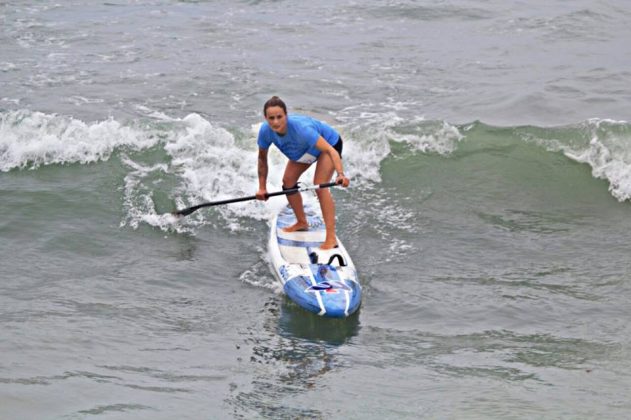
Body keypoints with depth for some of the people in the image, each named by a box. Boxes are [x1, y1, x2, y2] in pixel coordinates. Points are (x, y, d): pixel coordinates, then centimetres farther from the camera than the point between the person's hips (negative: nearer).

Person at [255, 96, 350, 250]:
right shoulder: (266, 131, -27)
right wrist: (262, 187, -8)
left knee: (320, 186, -22)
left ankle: (331, 238, -25)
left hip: (329, 142, -7)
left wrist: (340, 174, -62)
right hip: (304, 148, 7)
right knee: (288, 182, 4)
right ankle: (302, 222, 28)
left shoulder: (300, 128, -44)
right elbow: (262, 158, -8)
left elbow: (330, 150, -48)